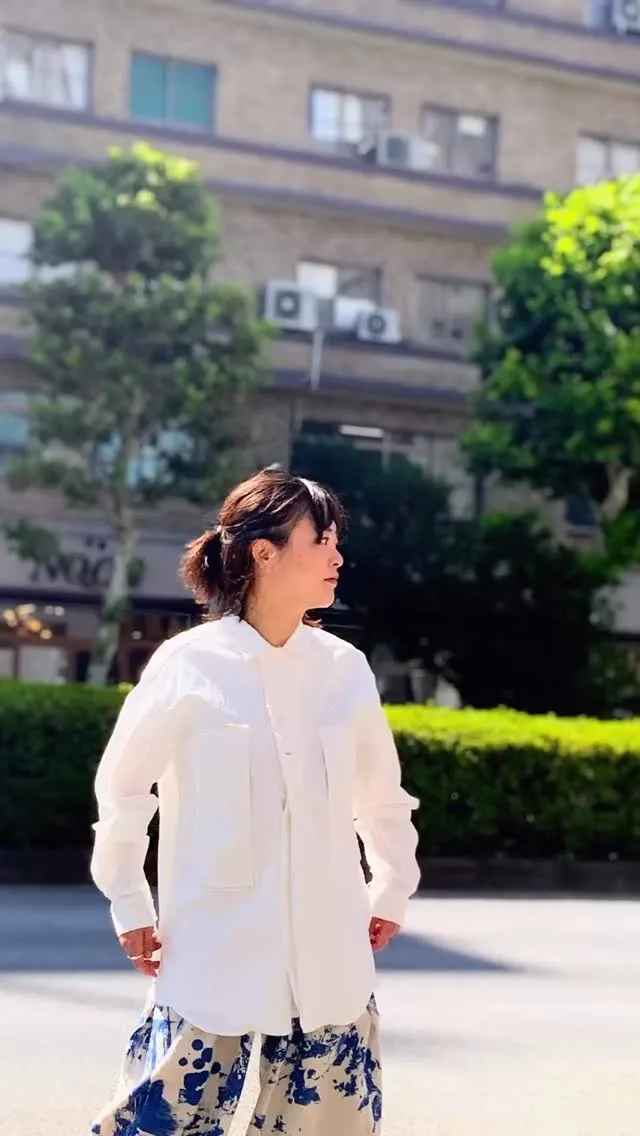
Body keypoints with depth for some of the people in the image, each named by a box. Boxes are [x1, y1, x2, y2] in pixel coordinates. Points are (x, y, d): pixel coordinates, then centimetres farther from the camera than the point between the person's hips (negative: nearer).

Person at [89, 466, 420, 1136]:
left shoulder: (345, 668, 2)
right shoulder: (188, 666, -8)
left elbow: (384, 796, 17)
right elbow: (122, 789, 3)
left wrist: (392, 893, 19)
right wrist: (131, 909, 5)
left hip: (332, 965, 4)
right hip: (215, 959, -3)